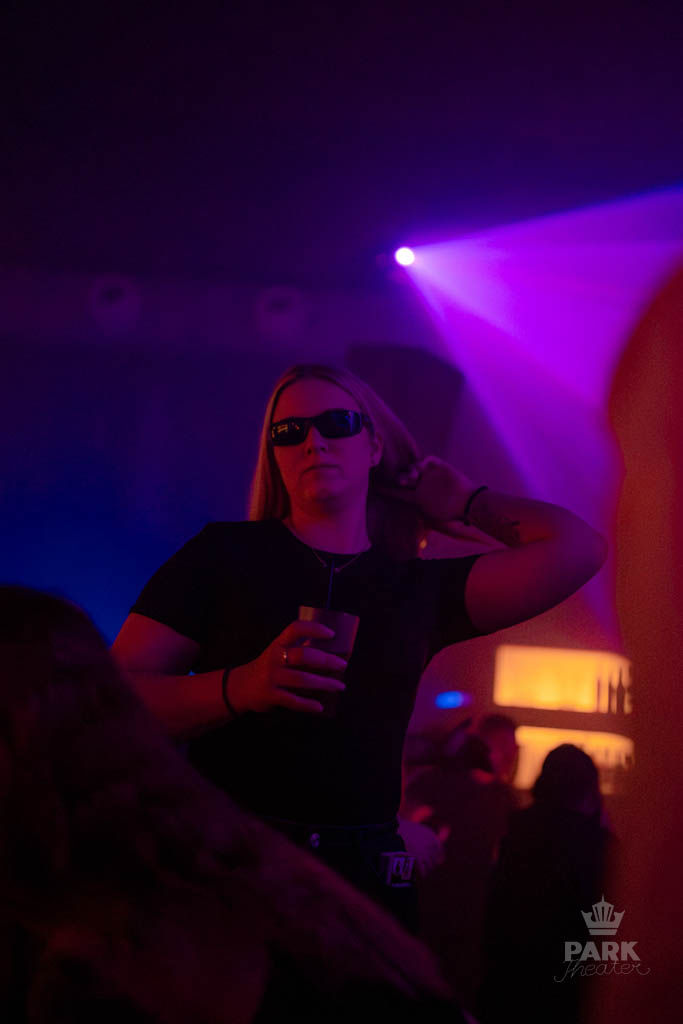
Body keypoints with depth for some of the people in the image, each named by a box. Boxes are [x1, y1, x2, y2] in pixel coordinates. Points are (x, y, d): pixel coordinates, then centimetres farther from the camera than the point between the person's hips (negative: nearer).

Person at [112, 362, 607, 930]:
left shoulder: (420, 588, 13)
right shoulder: (223, 555, 7)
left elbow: (575, 547, 5)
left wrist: (467, 503, 20)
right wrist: (242, 687, -19)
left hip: (365, 876, 2)